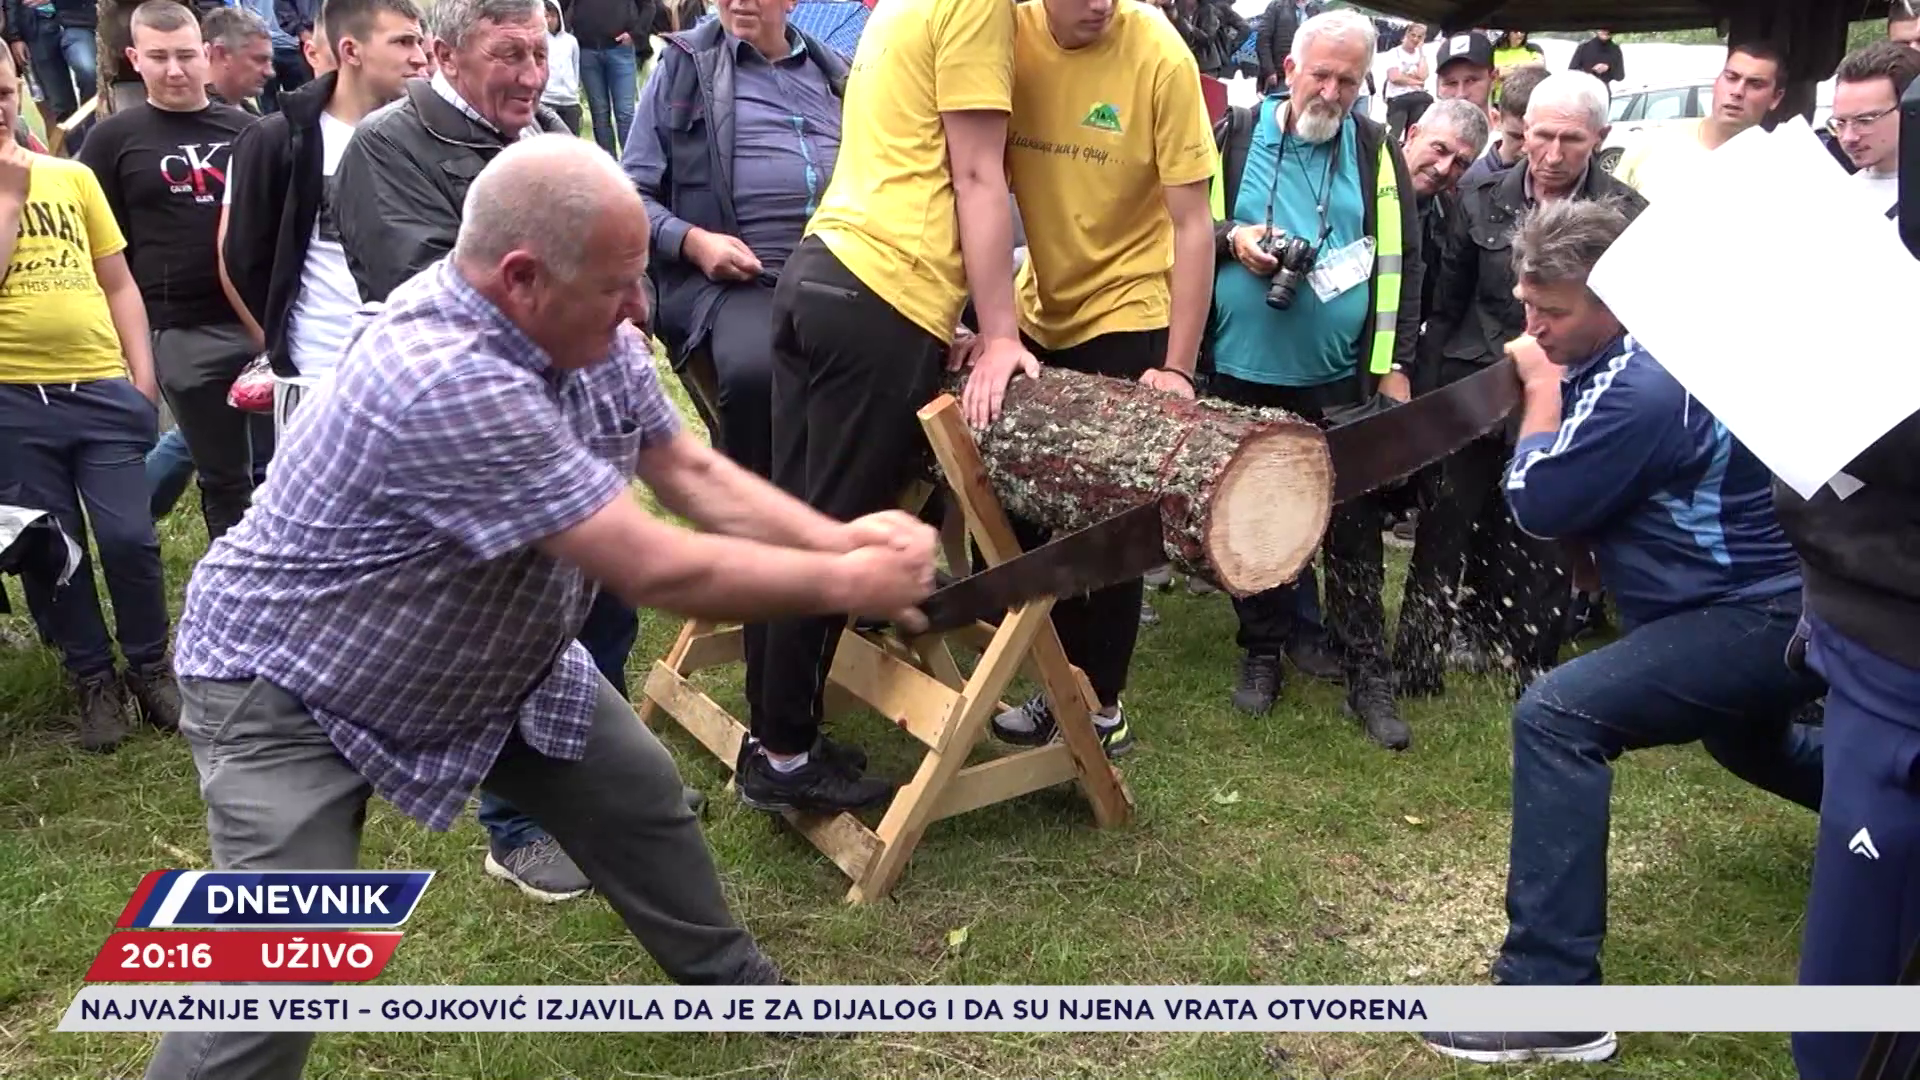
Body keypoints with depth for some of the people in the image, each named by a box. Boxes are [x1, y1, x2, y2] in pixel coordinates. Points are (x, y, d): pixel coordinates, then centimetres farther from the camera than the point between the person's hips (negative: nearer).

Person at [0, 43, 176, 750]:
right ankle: (94, 678, 23)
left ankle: (150, 667, 18)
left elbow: (117, 283, 12)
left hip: (103, 388, 1)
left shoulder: (73, 176, 8)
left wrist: (141, 370, 4)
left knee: (128, 537, -3)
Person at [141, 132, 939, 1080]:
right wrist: (845, 584, -24)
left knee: (638, 792, 13)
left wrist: (841, 538, -15)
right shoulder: (446, 382, -39)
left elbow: (690, 474, -1)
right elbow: (659, 573, -36)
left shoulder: (591, 336, -12)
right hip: (288, 685, -8)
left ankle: (732, 980, 37)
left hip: (491, 659, 8)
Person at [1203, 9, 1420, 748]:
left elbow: (1401, 264, 4)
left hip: (1342, 378, 0)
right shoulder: (1237, 136, 2)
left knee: (1354, 528, 3)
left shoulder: (1377, 152, 4)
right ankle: (1262, 653, 26)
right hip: (1244, 369, 1)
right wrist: (1232, 240, -14)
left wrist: (1394, 365, -1)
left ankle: (1368, 674, 13)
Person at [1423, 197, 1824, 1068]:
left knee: (1557, 717, -26)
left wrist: (1542, 388, -11)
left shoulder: (1643, 387, -26)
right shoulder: (1641, 347, 6)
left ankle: (1549, 998, -25)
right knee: (1746, 746, 37)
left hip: (1759, 621, -11)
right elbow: (1588, 488, 15)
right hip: (1761, 599, 11)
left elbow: (1536, 505, -20)